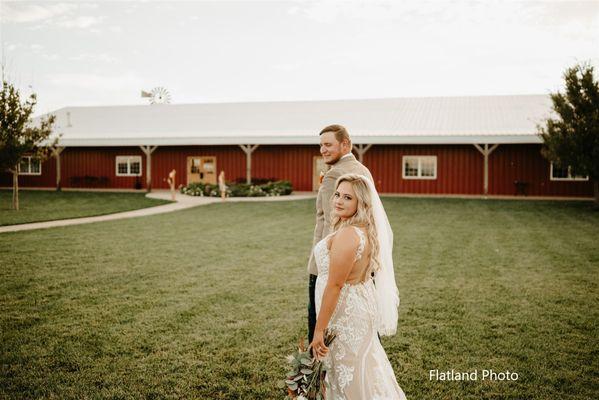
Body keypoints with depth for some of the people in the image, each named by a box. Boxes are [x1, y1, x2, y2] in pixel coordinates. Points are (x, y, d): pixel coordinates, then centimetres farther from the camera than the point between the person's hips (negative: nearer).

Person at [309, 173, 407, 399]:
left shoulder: (347, 235, -26)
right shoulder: (365, 230, 4)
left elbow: (335, 285, -25)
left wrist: (319, 330, -20)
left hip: (345, 312, -9)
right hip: (361, 304, 9)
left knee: (349, 377, 8)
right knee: (364, 369, 23)